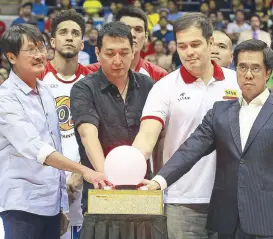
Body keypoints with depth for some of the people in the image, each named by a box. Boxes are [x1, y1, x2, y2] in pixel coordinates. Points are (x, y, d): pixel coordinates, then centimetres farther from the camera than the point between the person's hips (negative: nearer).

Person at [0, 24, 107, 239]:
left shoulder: (45, 92, 13)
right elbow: (35, 148, -22)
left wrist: (62, 205, 16)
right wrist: (84, 170, -30)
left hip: (52, 203, 7)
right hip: (22, 203, -7)